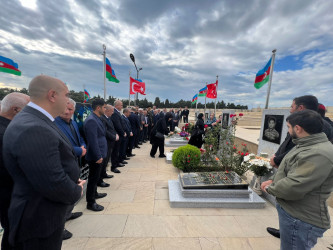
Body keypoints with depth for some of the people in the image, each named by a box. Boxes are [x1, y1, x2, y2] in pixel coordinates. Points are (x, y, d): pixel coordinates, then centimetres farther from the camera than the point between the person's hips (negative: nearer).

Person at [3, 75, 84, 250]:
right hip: (41, 221, -8)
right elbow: (54, 185, -31)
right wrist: (77, 191, -12)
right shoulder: (33, 130, -31)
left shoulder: (34, 121, 2)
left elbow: (60, 160, 9)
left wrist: (74, 181, 0)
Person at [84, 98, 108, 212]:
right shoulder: (91, 120, -21)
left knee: (95, 176, 24)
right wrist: (98, 156, -22)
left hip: (99, 154, 10)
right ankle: (90, 202, 21)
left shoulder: (97, 119, 10)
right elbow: (93, 140, -25)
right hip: (95, 156, -10)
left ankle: (94, 193, 43)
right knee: (93, 178, 5)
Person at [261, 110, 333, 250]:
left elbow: (293, 188, -31)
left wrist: (270, 188, -14)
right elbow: (289, 170, 17)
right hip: (292, 212, 9)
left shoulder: (318, 155, -29)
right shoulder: (308, 146, 6)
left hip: (300, 220, -9)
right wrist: (274, 181, 5)